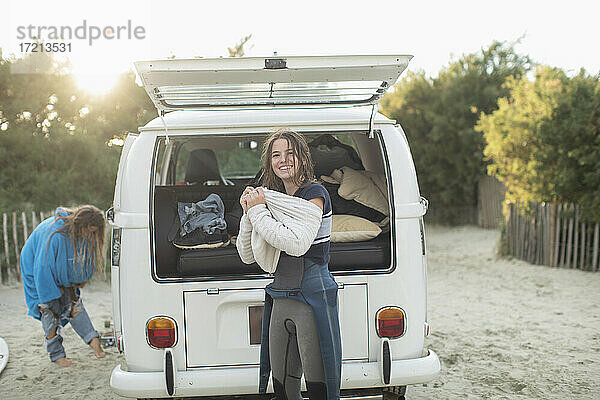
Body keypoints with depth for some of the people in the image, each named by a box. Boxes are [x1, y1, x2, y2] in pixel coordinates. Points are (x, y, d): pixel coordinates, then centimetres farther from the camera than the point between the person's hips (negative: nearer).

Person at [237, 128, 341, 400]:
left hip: (312, 296, -6)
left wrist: (258, 210, -11)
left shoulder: (315, 194, -5)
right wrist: (249, 212, -1)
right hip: (280, 299, 7)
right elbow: (247, 255, 13)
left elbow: (295, 242, -22)